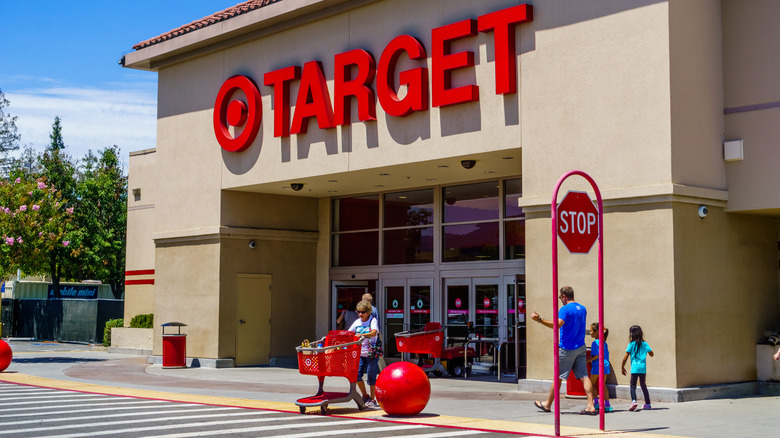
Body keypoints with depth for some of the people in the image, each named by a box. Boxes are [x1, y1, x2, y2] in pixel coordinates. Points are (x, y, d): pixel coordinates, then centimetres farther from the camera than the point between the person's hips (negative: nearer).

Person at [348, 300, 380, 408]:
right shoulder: (357, 322, 9)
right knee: (357, 374, -5)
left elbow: (374, 333, -25)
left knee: (371, 376, 0)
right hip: (360, 353, 5)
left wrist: (362, 334, -40)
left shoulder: (373, 321, -7)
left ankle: (372, 399, 14)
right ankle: (365, 396, 15)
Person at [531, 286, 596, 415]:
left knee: (558, 376, 4)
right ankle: (591, 406, -7)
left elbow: (557, 324, -29)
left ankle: (547, 404, 16)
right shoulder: (582, 309, 12)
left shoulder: (565, 309, -14)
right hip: (581, 347, 7)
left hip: (567, 348, -7)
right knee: (584, 376, 2)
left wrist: (539, 320, -32)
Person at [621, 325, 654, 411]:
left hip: (635, 368, -4)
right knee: (643, 385, 17)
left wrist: (623, 367, 8)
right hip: (643, 368, 4)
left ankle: (634, 400, -24)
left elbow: (625, 358, -3)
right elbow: (651, 354, 17)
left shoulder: (631, 344, -3)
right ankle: (647, 403, 20)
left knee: (633, 385, -2)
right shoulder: (645, 344, 6)